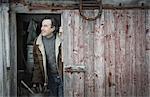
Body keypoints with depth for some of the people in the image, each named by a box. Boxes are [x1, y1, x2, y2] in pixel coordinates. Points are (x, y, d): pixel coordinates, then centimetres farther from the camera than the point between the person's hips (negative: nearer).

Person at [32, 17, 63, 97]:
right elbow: (37, 64, 7)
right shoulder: (38, 43, 1)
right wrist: (37, 81, 4)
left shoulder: (61, 40, -9)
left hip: (62, 76, -3)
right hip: (50, 77, 3)